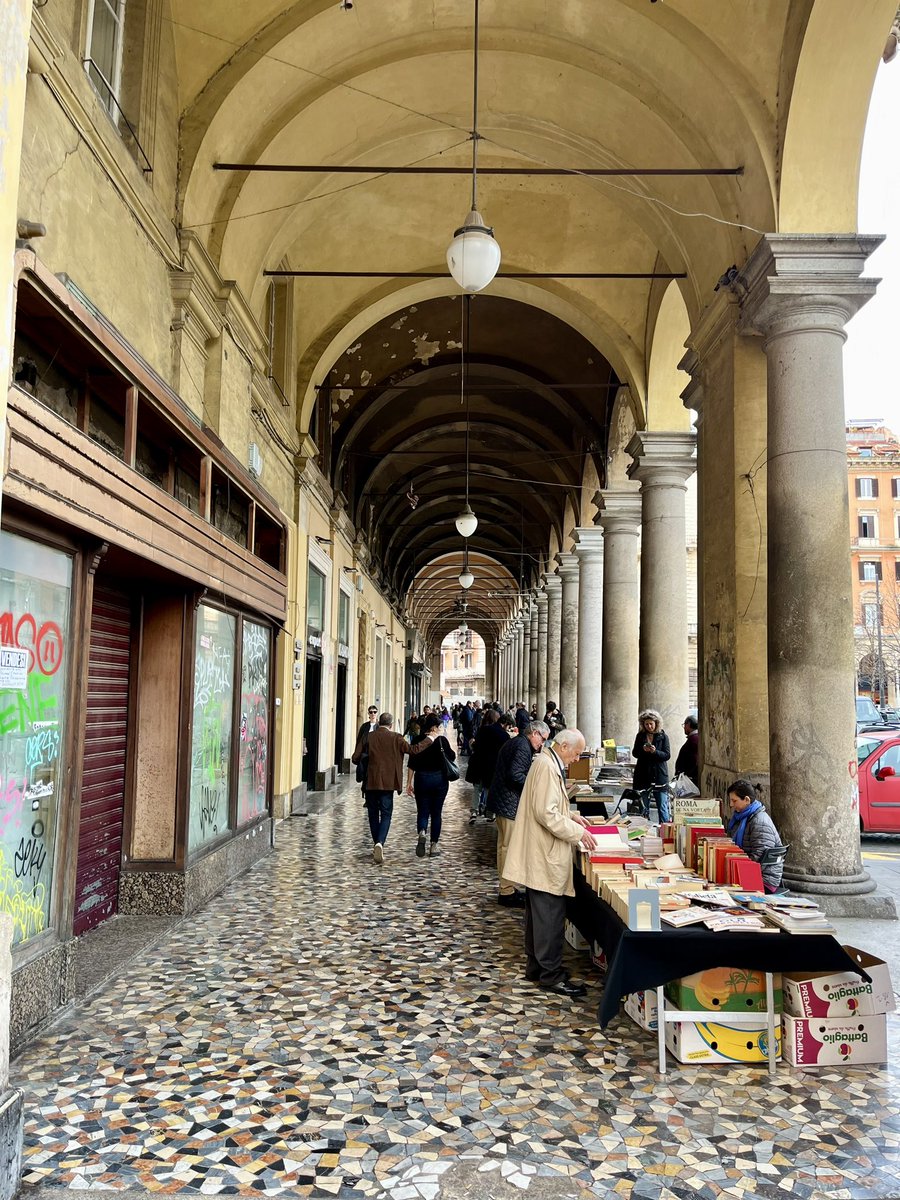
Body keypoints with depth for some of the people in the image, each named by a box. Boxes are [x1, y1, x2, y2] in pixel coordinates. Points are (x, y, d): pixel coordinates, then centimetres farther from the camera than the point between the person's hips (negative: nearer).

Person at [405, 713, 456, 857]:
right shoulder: (442, 740, -8)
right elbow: (452, 758, 5)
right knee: (436, 812, 10)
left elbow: (411, 764, -3)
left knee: (422, 811, 8)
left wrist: (409, 783, 4)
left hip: (422, 779, 1)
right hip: (440, 779, -1)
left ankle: (421, 833, -22)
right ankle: (434, 845, 11)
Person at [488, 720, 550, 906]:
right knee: (509, 847, -4)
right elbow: (515, 775, -25)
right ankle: (507, 893, 2)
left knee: (504, 846, 16)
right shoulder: (523, 746, -16)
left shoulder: (514, 743, 16)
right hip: (510, 804, -11)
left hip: (502, 801, 11)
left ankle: (506, 889, 26)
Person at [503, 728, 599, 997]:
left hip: (539, 854, 11)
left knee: (538, 913, 17)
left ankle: (535, 967, 27)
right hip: (545, 856, -11)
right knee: (550, 916, -3)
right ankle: (551, 974, 4)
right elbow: (546, 814, -24)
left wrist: (571, 816, 13)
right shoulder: (547, 767, -19)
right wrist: (578, 832, -18)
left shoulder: (548, 763, 14)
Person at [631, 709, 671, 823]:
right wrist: (643, 750, -13)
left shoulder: (663, 736, 0)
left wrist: (655, 751, -21)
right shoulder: (640, 736, 6)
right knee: (643, 807, 8)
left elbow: (667, 755, -4)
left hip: (659, 776, -2)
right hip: (643, 776, 3)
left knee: (663, 806, -4)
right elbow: (634, 753, 8)